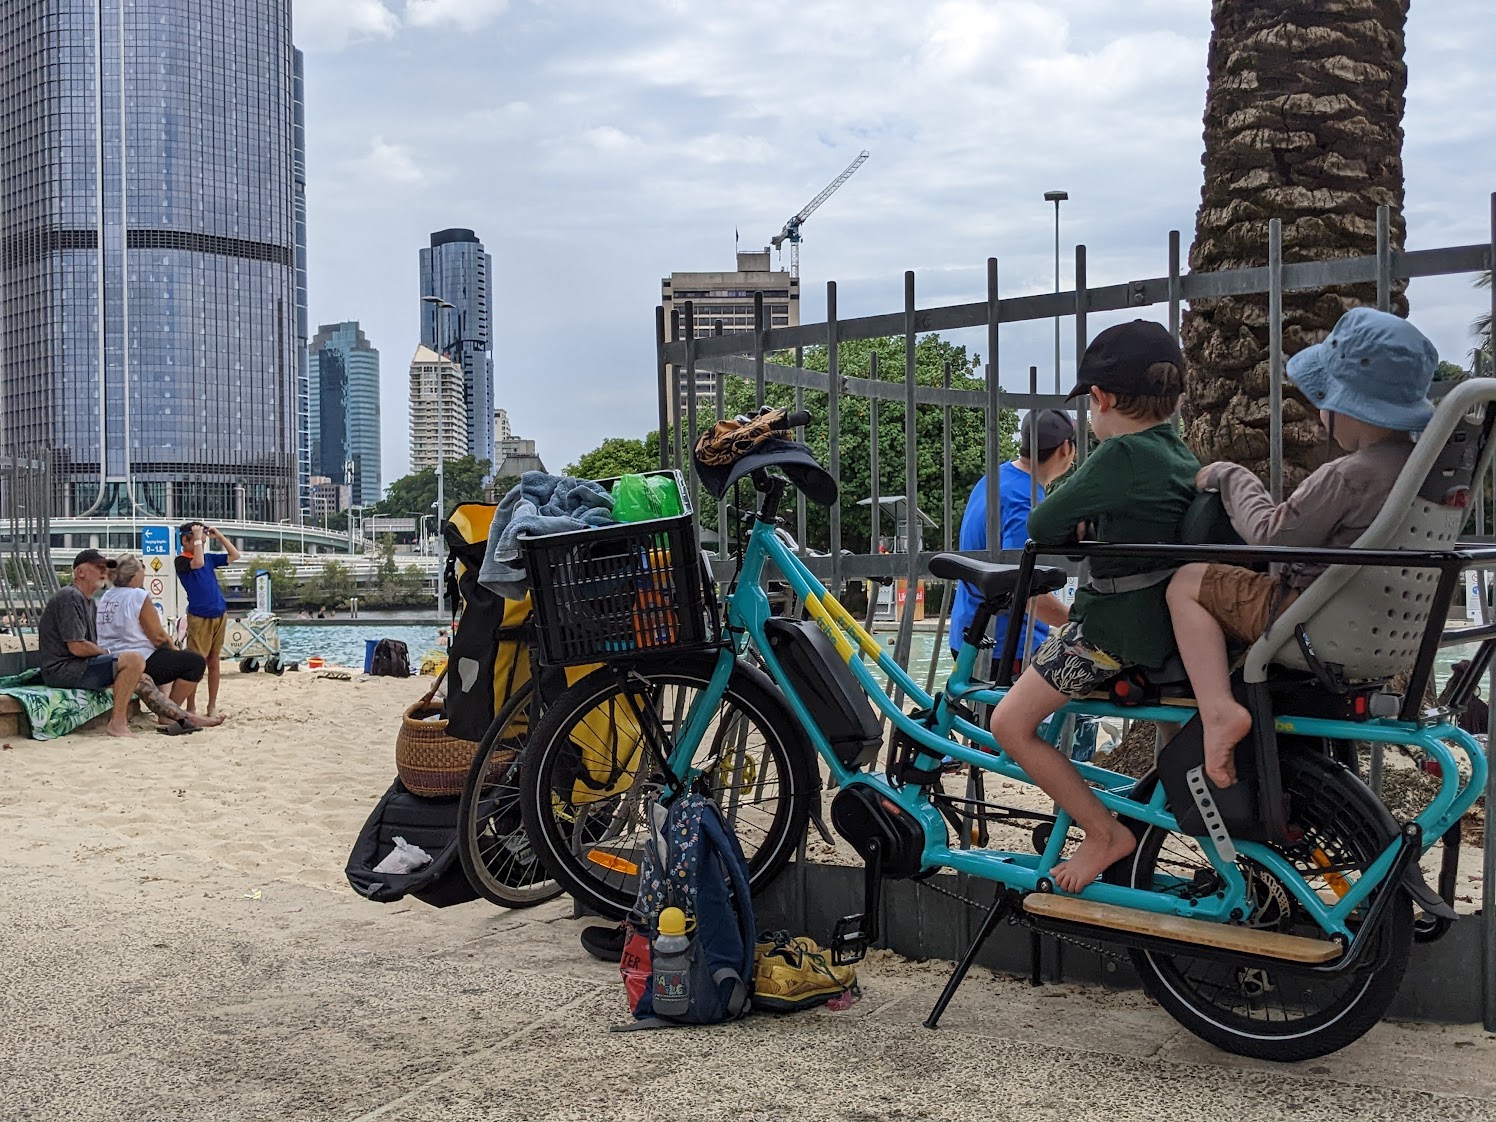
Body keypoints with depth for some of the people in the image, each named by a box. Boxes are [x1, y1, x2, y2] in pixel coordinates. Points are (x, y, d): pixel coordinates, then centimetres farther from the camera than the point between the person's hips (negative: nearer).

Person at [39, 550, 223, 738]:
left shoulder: (89, 602, 20)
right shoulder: (70, 597, -14)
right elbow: (77, 647, -19)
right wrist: (106, 653, -4)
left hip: (77, 667, 11)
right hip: (61, 670, -11)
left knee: (142, 679, 9)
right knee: (134, 659, -22)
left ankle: (185, 719, 12)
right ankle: (118, 722, -19)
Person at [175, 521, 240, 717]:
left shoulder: (209, 558, 13)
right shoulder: (181, 561, -5)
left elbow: (234, 556, 17)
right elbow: (197, 563, -25)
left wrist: (218, 536, 10)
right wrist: (197, 537, -16)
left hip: (219, 615, 6)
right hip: (199, 617, -6)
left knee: (213, 661, 9)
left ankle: (212, 706, 14)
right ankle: (191, 707, -4)